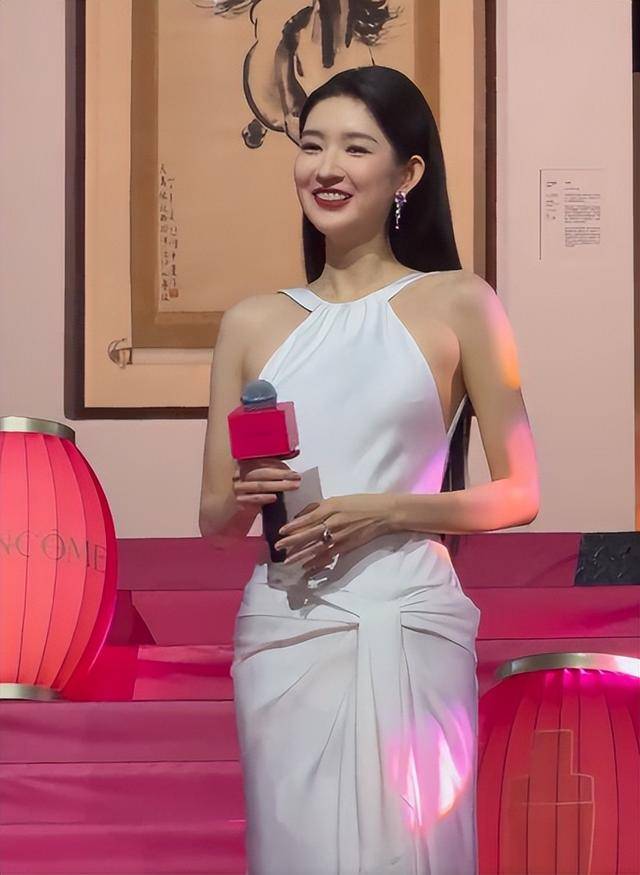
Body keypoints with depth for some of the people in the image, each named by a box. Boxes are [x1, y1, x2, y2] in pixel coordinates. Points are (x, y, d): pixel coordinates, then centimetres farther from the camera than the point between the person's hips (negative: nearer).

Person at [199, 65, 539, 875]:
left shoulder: (457, 304, 2)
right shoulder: (252, 323, 11)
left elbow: (518, 495, 1)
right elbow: (213, 516, 15)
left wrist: (384, 512, -12)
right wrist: (246, 500, -8)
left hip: (409, 628, -3)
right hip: (282, 633, 3)